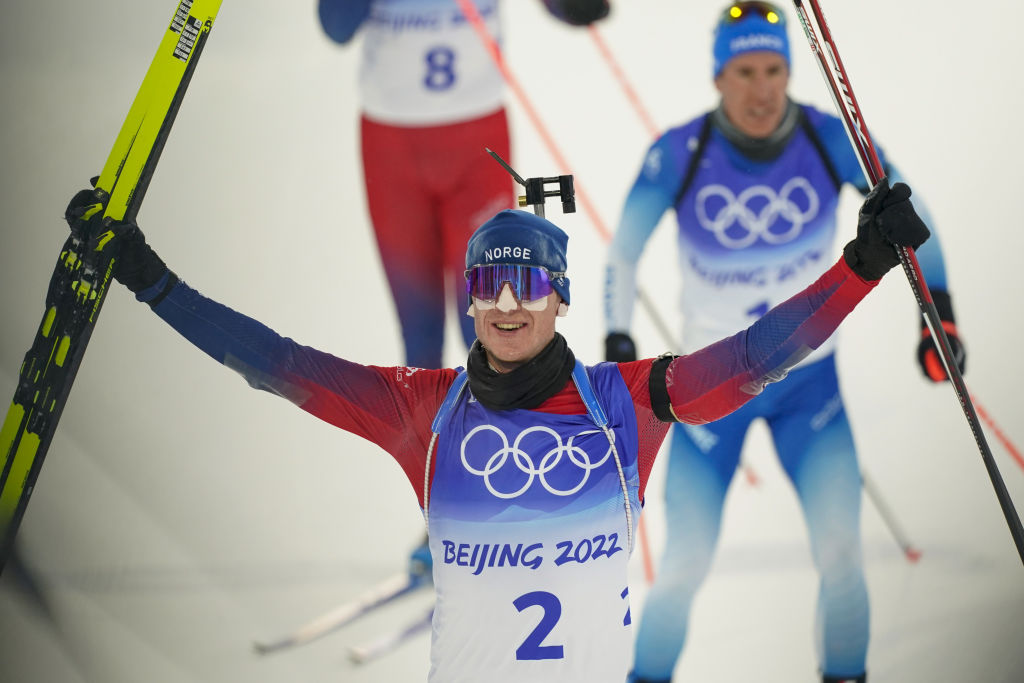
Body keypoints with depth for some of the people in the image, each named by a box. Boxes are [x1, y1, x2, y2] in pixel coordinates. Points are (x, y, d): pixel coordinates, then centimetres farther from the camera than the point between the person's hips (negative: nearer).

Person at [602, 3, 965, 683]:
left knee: (840, 555, -9)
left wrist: (938, 309, -4)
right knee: (685, 569, -3)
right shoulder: (680, 154, -18)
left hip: (809, 380, 1)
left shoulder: (828, 138, -15)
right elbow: (623, 252, -4)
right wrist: (618, 345, -10)